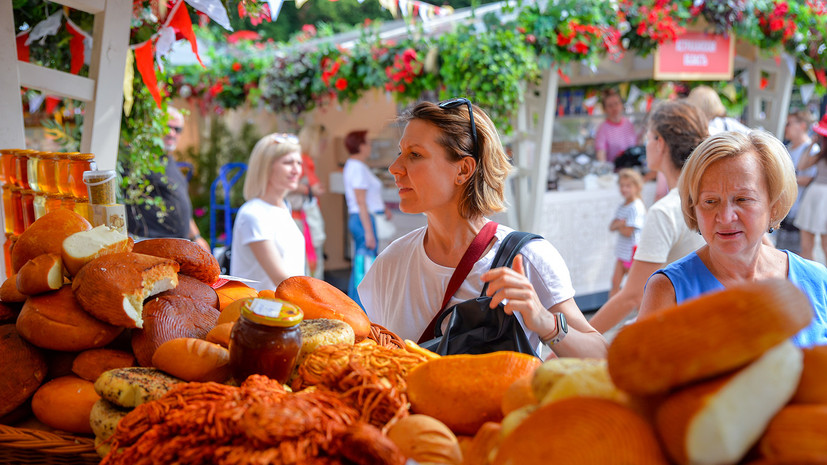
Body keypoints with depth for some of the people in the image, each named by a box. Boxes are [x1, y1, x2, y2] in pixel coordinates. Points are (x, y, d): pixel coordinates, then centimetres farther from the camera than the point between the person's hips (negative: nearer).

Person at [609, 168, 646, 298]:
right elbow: (611, 227, 5)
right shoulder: (622, 207, 10)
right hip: (622, 252, 8)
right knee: (615, 282, 7)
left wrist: (617, 226, -3)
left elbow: (628, 232, -21)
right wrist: (620, 223, -15)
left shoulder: (636, 207, -16)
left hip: (633, 250, -8)